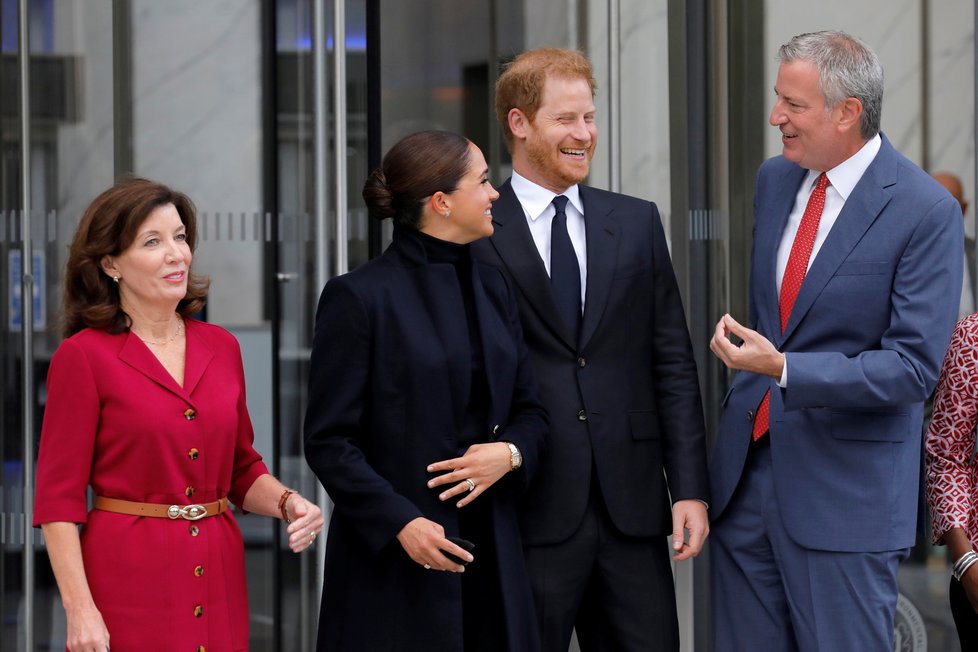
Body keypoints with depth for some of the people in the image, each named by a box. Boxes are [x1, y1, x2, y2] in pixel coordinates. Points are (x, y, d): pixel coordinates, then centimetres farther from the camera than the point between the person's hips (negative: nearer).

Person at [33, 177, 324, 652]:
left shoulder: (221, 348, 8)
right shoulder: (83, 356, -6)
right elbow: (58, 497, -8)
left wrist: (287, 503, -4)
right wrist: (80, 610, -16)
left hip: (217, 577, 5)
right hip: (128, 581, -5)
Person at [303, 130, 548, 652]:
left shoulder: (491, 288, 13)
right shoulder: (359, 297, -7)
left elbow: (529, 409, 16)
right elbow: (329, 441, -9)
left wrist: (510, 453, -6)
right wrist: (400, 523, -18)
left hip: (490, 551, 6)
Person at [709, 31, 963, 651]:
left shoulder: (925, 210, -13)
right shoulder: (775, 180, 9)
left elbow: (914, 365, -17)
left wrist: (783, 369, -25)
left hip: (845, 490, -6)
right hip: (746, 467, 6)